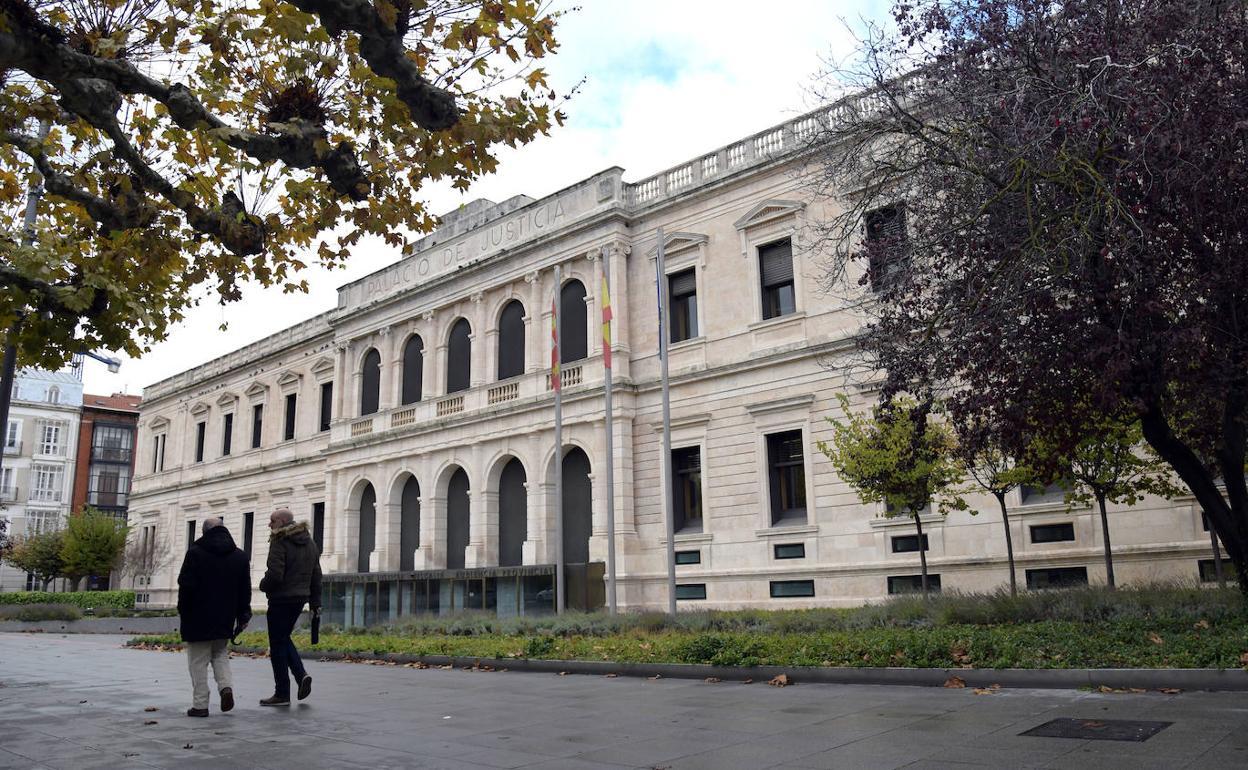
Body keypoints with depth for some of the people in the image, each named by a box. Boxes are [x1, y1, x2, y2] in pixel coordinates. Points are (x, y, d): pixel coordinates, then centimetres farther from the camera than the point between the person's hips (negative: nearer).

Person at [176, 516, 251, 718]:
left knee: (198, 661, 3)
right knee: (220, 654, 20)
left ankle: (200, 704, 4)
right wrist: (243, 616, 14)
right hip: (225, 618, 4)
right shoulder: (240, 556, 7)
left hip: (198, 618, -4)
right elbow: (245, 590, 9)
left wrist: (183, 610, 2)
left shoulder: (195, 552, -8)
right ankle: (226, 686, -2)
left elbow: (186, 585, -10)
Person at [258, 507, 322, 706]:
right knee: (284, 638, 22)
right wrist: (315, 602, 16)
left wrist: (263, 585, 0)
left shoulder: (280, 543, -15)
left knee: (278, 645, 3)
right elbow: (316, 575, 12)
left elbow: (274, 575, -22)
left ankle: (282, 694, 8)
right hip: (301, 598, 8)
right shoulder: (309, 542, 10)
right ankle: (301, 674, 4)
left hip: (281, 599, -8)